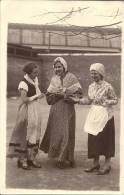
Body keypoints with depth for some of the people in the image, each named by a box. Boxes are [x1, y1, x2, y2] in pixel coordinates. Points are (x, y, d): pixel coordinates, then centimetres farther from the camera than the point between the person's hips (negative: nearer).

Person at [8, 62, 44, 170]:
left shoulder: (35, 80, 9)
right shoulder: (23, 83, -15)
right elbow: (24, 99, -20)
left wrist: (40, 94, 4)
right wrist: (36, 96, -15)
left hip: (36, 110, 8)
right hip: (27, 111, -8)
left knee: (35, 134, 10)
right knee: (25, 134, -5)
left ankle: (32, 158, 19)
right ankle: (22, 159, 7)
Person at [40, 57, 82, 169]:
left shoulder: (71, 77, -1)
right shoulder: (54, 79, 12)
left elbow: (79, 93, -5)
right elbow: (49, 95, 9)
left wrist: (65, 94, -15)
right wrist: (58, 95, -10)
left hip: (68, 110, -3)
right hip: (55, 110, 4)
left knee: (66, 133, -4)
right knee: (55, 133, 2)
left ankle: (64, 158, 7)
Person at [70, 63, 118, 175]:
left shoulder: (107, 86, -11)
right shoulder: (91, 86, 7)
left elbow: (115, 100, -6)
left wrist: (105, 102, -22)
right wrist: (78, 100, 3)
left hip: (105, 115, -6)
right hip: (94, 115, 6)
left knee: (106, 140, 2)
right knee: (93, 139, 8)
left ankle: (107, 165, 14)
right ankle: (96, 163, 22)